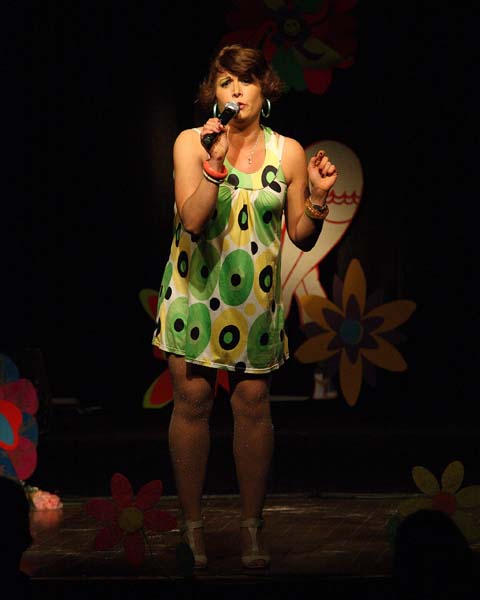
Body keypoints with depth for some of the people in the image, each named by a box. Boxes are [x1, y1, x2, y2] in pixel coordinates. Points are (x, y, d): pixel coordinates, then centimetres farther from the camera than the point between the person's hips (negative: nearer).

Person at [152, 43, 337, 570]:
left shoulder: (287, 152, 1)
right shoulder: (191, 143, -4)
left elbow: (301, 237, 5)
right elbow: (192, 220, -16)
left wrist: (317, 197, -12)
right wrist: (215, 165, -25)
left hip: (255, 295, 1)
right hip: (195, 289, -1)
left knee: (254, 404, 1)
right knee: (192, 401, 0)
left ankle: (251, 525, 13)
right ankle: (192, 524, 12)